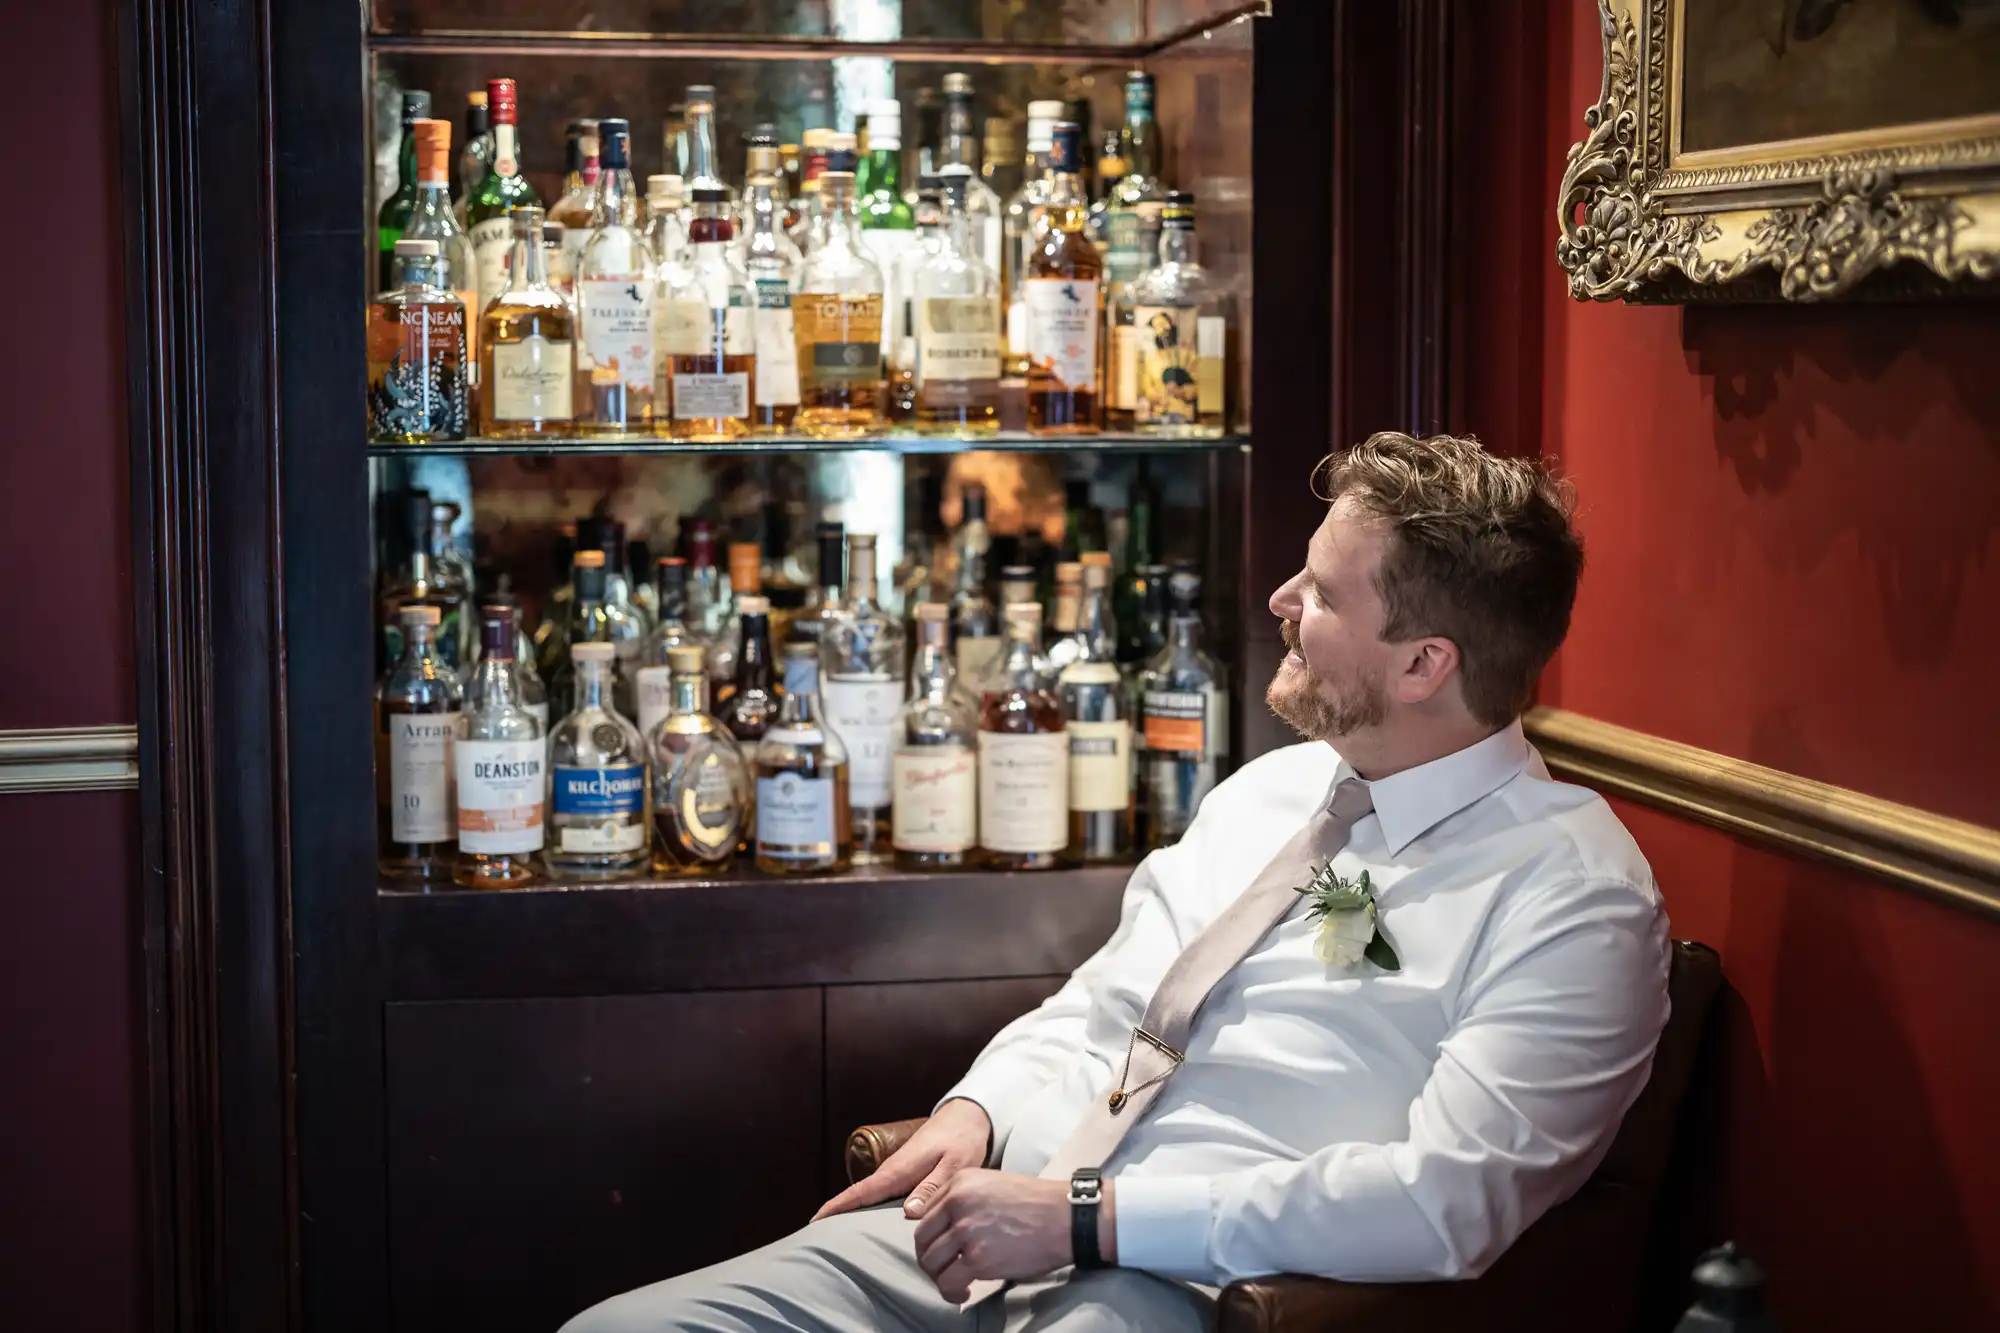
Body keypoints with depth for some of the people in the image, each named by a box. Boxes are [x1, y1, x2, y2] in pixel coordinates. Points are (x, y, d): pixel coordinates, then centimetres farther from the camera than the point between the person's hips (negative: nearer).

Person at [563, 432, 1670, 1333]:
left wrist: (1086, 1215, -19)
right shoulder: (1268, 790, 18)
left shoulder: (1568, 888, -7)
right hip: (1000, 1221, 8)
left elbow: (1449, 1200, -18)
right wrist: (974, 1115, 3)